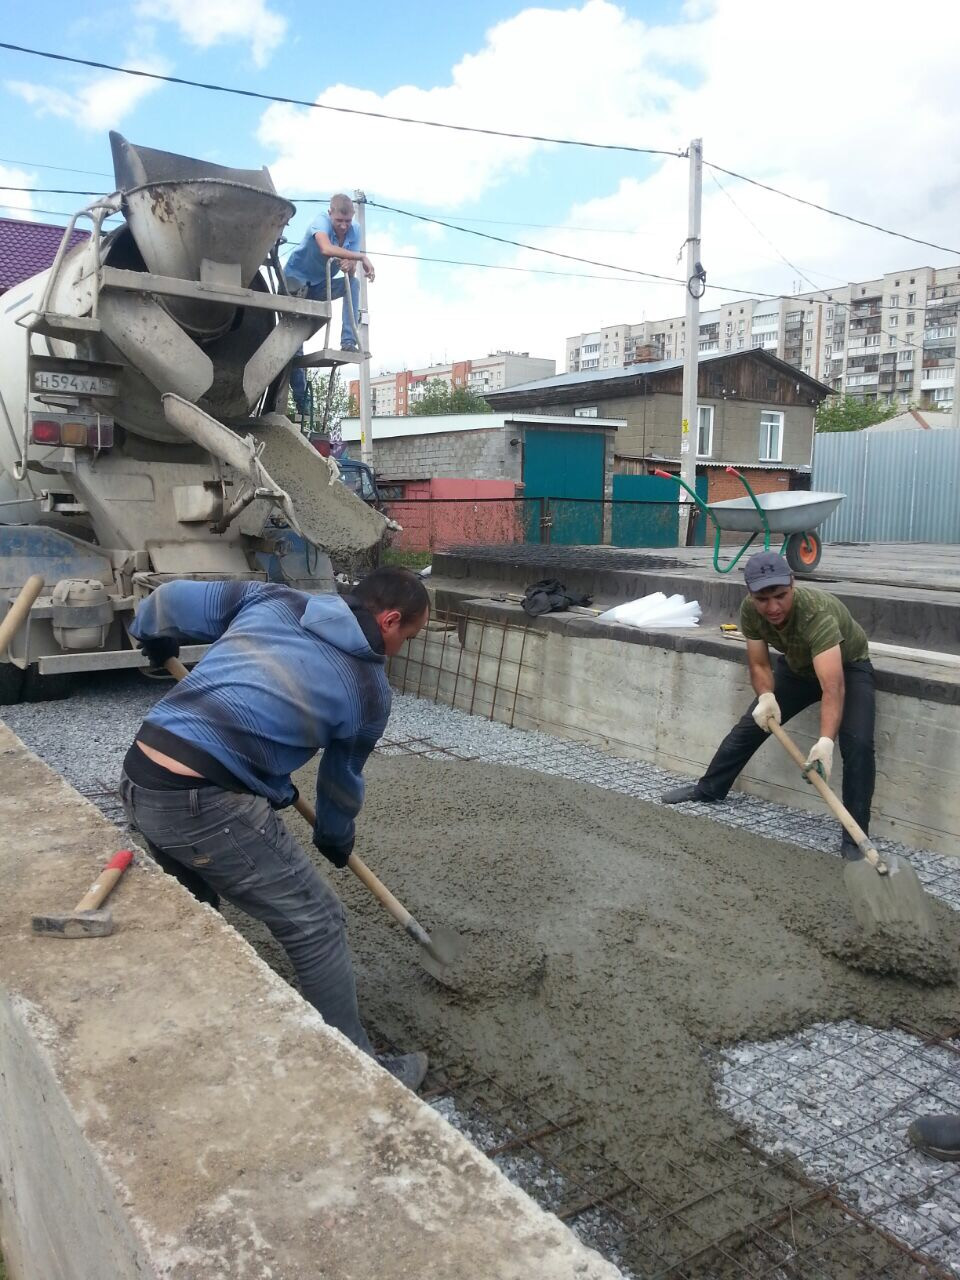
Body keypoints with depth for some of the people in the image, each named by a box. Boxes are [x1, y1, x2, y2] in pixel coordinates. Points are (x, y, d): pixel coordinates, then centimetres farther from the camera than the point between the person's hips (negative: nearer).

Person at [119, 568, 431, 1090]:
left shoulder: (272, 599, 13)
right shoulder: (370, 689, 4)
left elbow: (170, 602, 12)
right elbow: (343, 778, 18)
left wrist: (154, 637, 35)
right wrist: (336, 838, 38)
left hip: (139, 774, 8)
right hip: (204, 800, -7)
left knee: (193, 901, 31)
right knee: (315, 923, 6)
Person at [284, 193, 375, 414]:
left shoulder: (354, 232, -8)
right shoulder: (320, 221, -22)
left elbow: (350, 273, -13)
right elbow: (326, 248, -45)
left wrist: (350, 265, -36)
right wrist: (362, 257, -44)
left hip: (320, 286, 4)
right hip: (295, 281, -4)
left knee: (353, 284, -21)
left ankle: (348, 341, -22)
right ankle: (300, 396, -1)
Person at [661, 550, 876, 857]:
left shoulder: (817, 613, -42)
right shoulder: (750, 611, -25)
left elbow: (833, 686, -50)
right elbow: (759, 664, -12)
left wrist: (825, 741, -63)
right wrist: (766, 697, -33)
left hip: (848, 667, -5)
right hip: (797, 666, 5)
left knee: (857, 744, -25)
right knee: (750, 725, 7)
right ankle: (708, 789, 27)